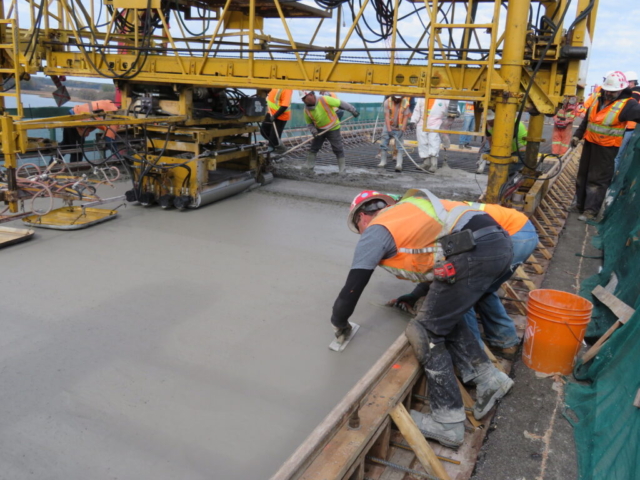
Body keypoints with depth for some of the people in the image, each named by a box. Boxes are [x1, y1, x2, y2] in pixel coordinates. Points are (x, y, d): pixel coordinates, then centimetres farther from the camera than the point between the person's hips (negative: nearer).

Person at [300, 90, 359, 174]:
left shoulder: (324, 100, -24)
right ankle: (308, 168, 16)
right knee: (313, 148, 5)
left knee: (338, 149, -2)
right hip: (319, 129, 4)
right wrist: (313, 131, -14)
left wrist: (353, 110, -12)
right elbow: (309, 123, 5)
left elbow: (340, 103, -17)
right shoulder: (307, 110, -9)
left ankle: (342, 170, 6)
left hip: (333, 128, -4)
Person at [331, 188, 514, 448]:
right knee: (446, 316, 25)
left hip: (474, 252, -9)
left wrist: (339, 323, 27)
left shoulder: (375, 230, 9)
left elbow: (352, 288, 10)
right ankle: (487, 377, 21)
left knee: (427, 334, 4)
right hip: (500, 241, 9)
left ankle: (448, 424, 8)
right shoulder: (406, 210, 31)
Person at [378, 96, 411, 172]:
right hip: (388, 126, 1)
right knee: (383, 144, 3)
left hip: (399, 128, -1)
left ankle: (399, 164, -12)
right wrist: (389, 129, -23)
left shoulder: (405, 103, -9)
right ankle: (383, 161, 18)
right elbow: (387, 116, -14)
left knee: (399, 146, -8)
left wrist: (402, 129, -19)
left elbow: (406, 117, -9)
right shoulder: (387, 102, -10)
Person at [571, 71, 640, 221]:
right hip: (589, 144, 7)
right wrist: (577, 135, 17)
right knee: (583, 175, 15)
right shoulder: (598, 100, 8)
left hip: (607, 148, -7)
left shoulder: (627, 104, -13)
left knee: (598, 179, -5)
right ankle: (580, 205, 28)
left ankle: (590, 211, 0)